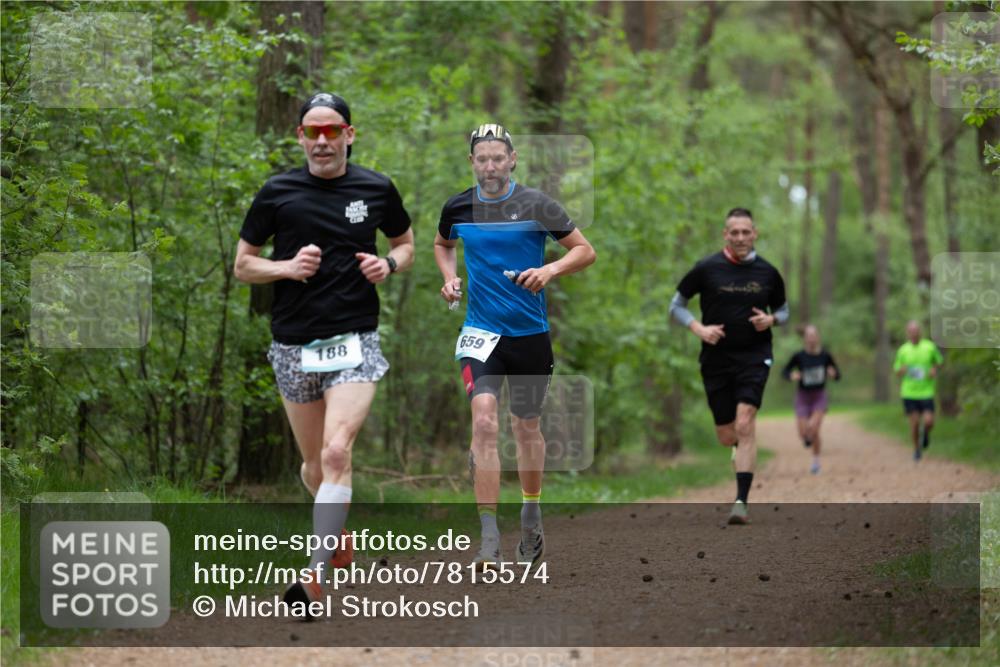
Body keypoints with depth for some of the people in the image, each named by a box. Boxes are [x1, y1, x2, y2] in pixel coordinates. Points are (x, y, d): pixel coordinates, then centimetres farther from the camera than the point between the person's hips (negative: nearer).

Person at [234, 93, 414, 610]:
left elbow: (406, 244, 19)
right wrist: (287, 267, -12)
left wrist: (388, 264, -3)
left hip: (355, 342, -2)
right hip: (293, 346, 2)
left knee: (336, 454, -20)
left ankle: (314, 583, -22)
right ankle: (338, 535, 39)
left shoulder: (376, 189, 3)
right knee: (315, 467, 9)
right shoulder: (277, 193, 1)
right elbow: (243, 264, 7)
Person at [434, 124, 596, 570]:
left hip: (530, 332, 0)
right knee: (484, 419, -18)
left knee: (527, 426, 14)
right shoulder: (458, 208, 1)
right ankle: (489, 540, -20)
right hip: (480, 330, 0)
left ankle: (531, 517, 39)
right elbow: (443, 244, 24)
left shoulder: (536, 205, -6)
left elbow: (585, 251, -2)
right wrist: (450, 278, 4)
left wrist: (551, 270, -20)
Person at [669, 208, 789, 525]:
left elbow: (783, 310, 17)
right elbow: (676, 304, 6)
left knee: (745, 424, -19)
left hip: (754, 356, -1)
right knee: (726, 436, 6)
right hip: (716, 358, 1)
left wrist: (771, 319, -6)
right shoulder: (707, 269, -2)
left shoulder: (767, 273, 3)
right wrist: (698, 328, -11)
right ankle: (742, 446, 46)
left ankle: (741, 501, -18)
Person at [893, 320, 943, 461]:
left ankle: (925, 433, 25)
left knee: (928, 421, -11)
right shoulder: (903, 350, 0)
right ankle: (916, 449, 21)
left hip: (926, 392, 0)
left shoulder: (930, 347, -3)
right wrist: (902, 371, -15)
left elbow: (939, 361, 13)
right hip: (909, 392, 0)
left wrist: (934, 370, -8)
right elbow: (897, 370, 9)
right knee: (914, 422, 0)